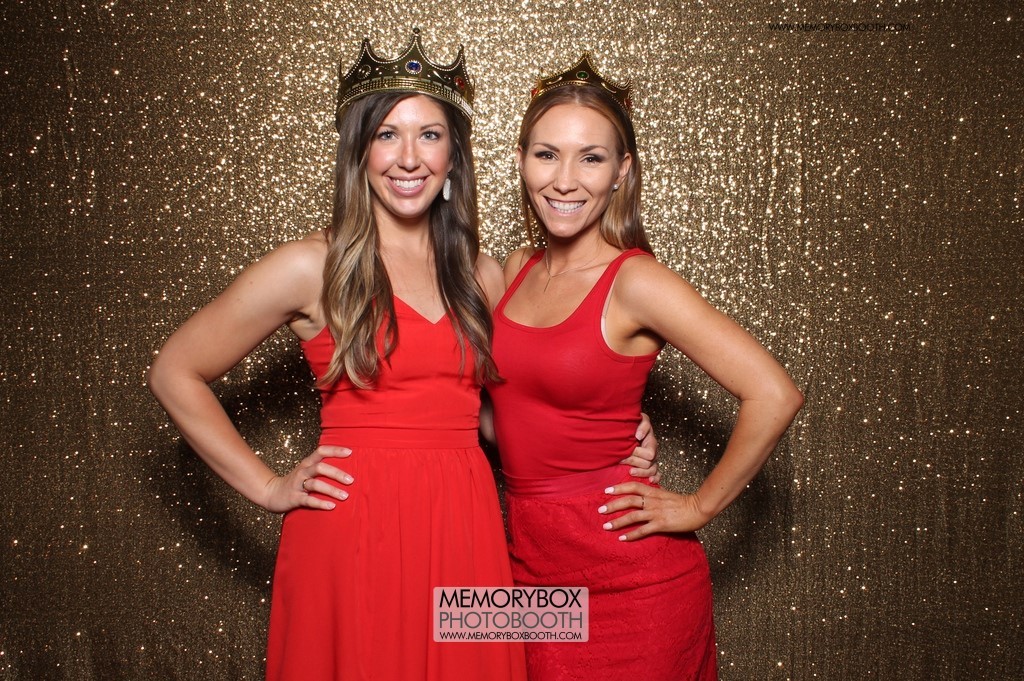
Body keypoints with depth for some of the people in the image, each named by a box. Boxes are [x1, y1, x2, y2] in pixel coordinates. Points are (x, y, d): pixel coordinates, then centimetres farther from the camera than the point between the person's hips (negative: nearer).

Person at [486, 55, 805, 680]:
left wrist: (698, 509, -13)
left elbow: (774, 397, -22)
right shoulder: (519, 269, 3)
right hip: (532, 566, 6)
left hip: (627, 579, -6)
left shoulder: (636, 282, -16)